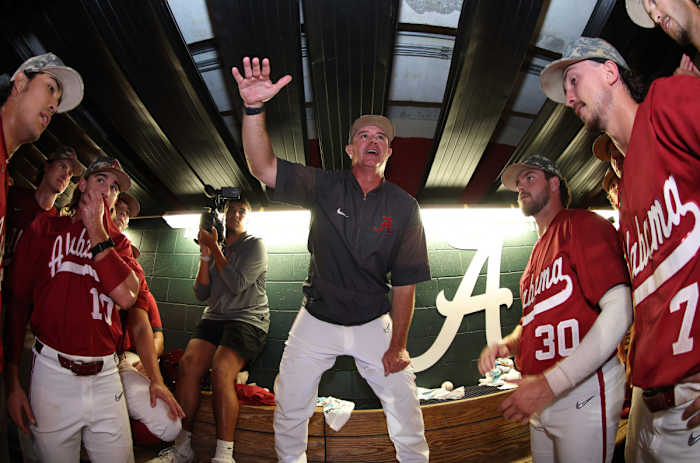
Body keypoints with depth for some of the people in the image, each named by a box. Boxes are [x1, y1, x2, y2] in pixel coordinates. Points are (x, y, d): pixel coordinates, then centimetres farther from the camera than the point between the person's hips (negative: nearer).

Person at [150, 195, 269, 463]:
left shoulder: (255, 245, 3)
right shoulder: (216, 248, 19)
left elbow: (237, 284, -11)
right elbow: (201, 294, 11)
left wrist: (215, 248, -5)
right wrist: (205, 255, 2)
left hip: (248, 320, -5)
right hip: (214, 318, 5)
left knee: (221, 368, -29)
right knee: (188, 363, -21)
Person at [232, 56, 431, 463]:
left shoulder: (404, 207, -7)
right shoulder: (325, 188, -8)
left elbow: (404, 284, -6)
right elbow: (263, 167, -22)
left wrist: (398, 346, -6)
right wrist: (254, 109, -37)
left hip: (373, 324, 0)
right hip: (317, 321, 1)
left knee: (405, 405, 6)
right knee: (290, 408, 11)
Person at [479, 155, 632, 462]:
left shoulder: (581, 224, -8)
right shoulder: (538, 251, 18)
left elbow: (618, 312, -20)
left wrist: (551, 382, -24)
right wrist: (506, 345, 0)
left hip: (583, 390, -8)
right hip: (542, 396, 8)